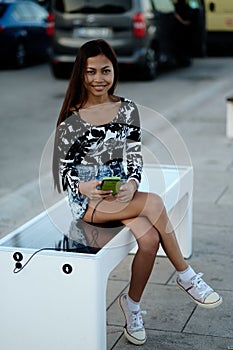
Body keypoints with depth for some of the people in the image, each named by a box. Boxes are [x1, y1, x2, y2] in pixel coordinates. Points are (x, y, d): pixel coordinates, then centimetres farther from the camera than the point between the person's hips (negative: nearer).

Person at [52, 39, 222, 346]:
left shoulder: (127, 109, 4)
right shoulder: (71, 117, -5)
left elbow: (134, 156, 4)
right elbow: (62, 171, -3)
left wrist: (132, 184, -16)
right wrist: (83, 187, -23)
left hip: (121, 192, 4)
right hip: (85, 199, -4)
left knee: (150, 239, -26)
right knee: (154, 203, -29)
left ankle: (132, 303, -1)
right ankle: (186, 276, -12)